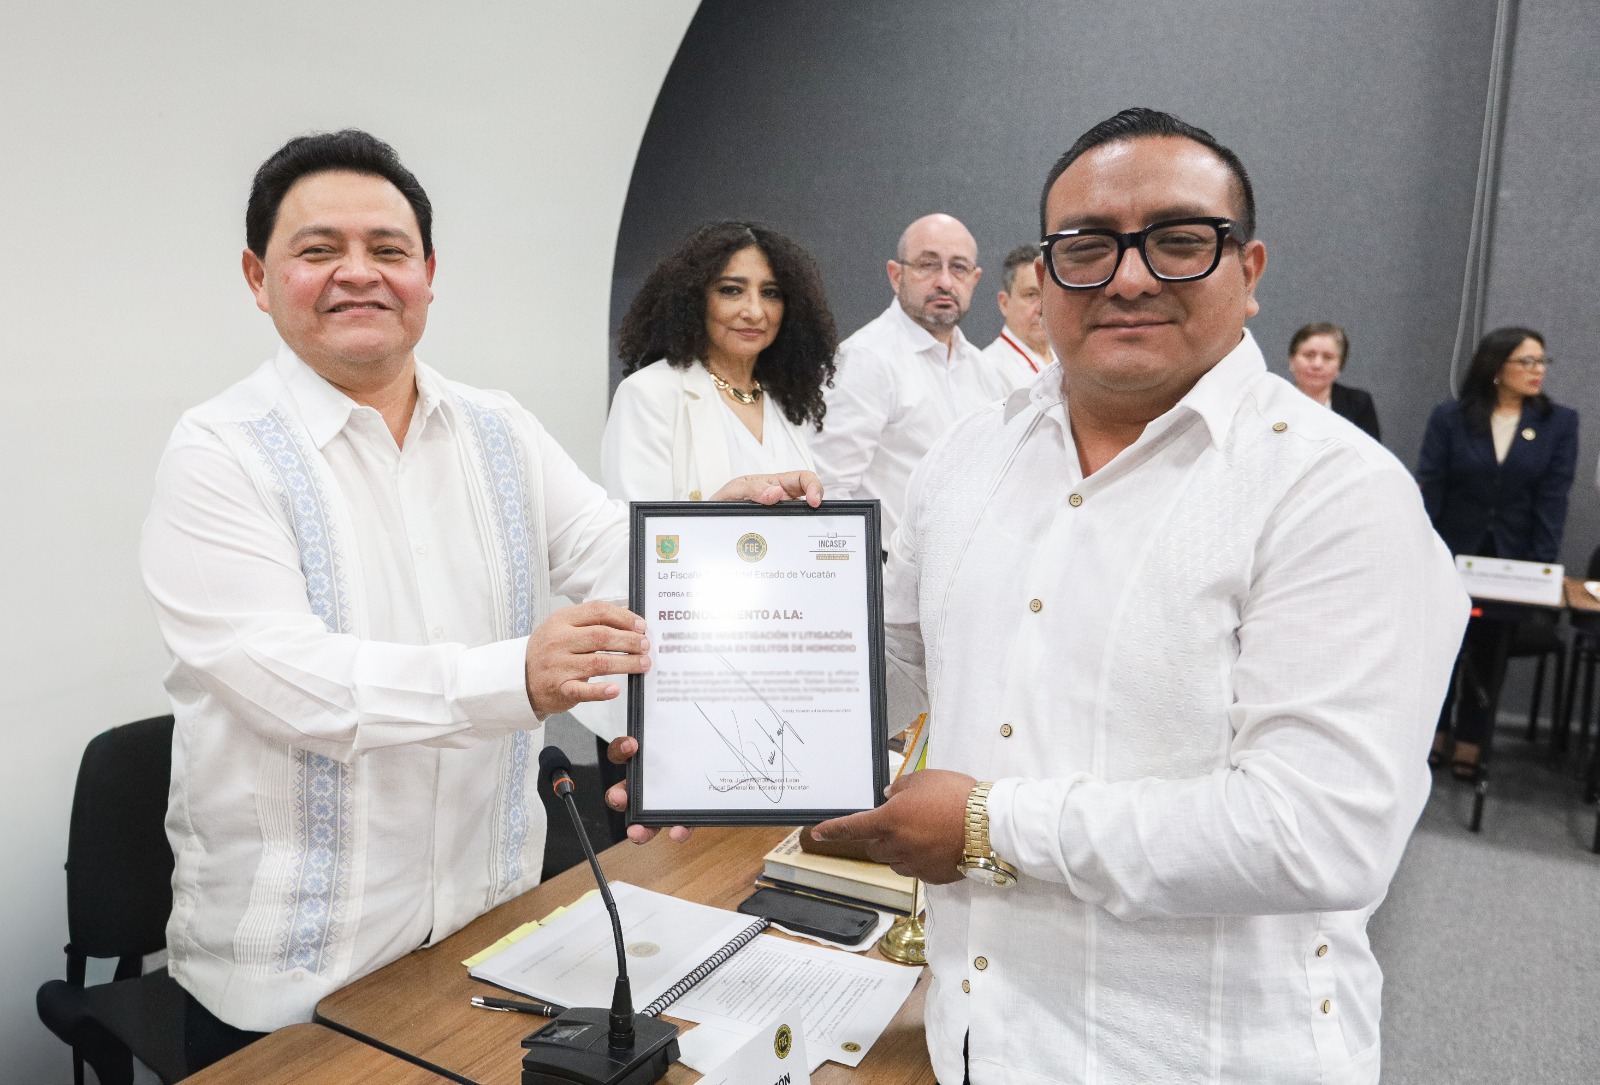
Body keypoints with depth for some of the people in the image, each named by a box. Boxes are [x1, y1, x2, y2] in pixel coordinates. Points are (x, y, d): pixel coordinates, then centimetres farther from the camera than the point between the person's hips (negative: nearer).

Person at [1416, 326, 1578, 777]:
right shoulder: (1448, 417, -4)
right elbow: (1428, 488, -7)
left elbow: (1552, 499, -5)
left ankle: (1470, 744, 18)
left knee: (1488, 652, 9)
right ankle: (1433, 735, 24)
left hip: (1513, 561, 1)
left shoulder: (1560, 422, -2)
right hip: (1452, 554, 0)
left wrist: (1541, 567, -13)